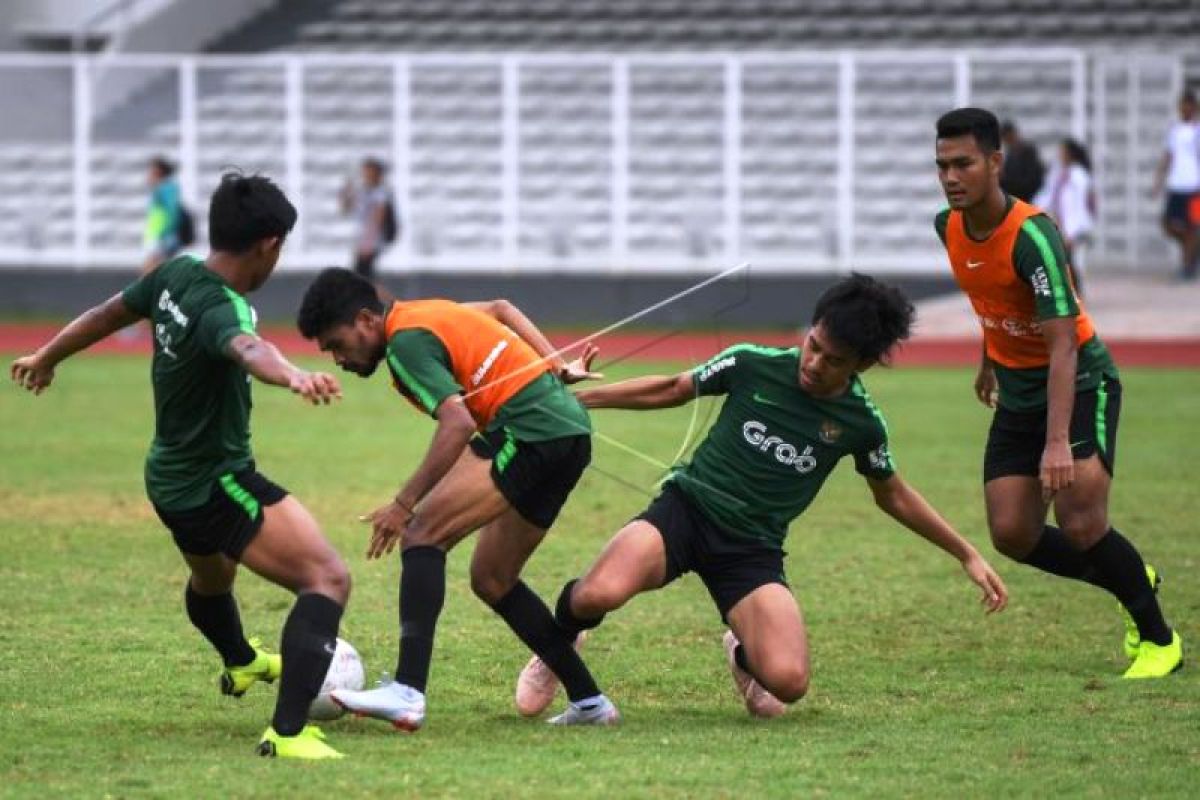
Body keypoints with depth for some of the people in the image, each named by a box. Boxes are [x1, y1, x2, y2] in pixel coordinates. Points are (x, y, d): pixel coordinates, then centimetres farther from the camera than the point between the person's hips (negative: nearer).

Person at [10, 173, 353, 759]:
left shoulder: (175, 276, -3)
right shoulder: (218, 308, -28)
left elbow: (108, 313, 15)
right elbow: (248, 349, -53)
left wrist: (47, 358, 33)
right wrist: (295, 378, -74)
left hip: (169, 478, 10)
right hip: (218, 485, -10)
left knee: (210, 577, 38)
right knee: (328, 579, -20)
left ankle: (241, 664, 69)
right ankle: (288, 732, -32)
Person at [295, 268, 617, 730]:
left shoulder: (406, 342, -11)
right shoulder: (421, 315, 18)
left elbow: (458, 423, -22)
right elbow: (500, 309, 33)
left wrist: (403, 505, -21)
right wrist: (555, 367, 24)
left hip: (531, 430, -10)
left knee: (423, 534, -16)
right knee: (491, 579, 17)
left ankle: (407, 692, -29)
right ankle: (589, 701, 19)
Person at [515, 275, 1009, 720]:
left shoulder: (861, 423, -1)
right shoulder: (752, 365, -5)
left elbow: (893, 496, 18)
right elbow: (672, 390, 11)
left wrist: (967, 555, 19)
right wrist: (579, 397, 11)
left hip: (753, 550, 1)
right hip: (686, 511, -1)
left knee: (788, 681, -25)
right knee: (599, 594, -34)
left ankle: (744, 654, 17)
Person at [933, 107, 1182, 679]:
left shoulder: (1032, 235, -27)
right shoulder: (949, 227, -4)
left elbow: (1062, 344, -33)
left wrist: (1057, 443, -41)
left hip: (1079, 382, -7)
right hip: (1017, 394, 7)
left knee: (1081, 526, -20)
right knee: (1013, 535, -2)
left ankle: (1160, 640, 1)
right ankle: (1135, 584, 23)